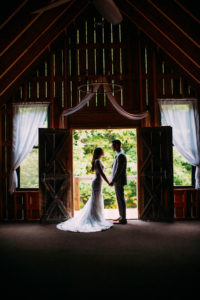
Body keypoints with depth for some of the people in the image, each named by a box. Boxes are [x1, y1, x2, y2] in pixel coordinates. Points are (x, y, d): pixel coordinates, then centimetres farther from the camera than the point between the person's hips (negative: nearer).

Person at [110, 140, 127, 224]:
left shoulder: (120, 155, -18)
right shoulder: (118, 155, 15)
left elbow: (118, 170, -22)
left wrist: (112, 181, -21)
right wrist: (113, 180, 20)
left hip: (119, 181, -10)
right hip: (118, 181, 10)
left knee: (121, 199, -4)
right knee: (120, 199, 15)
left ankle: (123, 219, 3)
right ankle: (121, 216, 25)